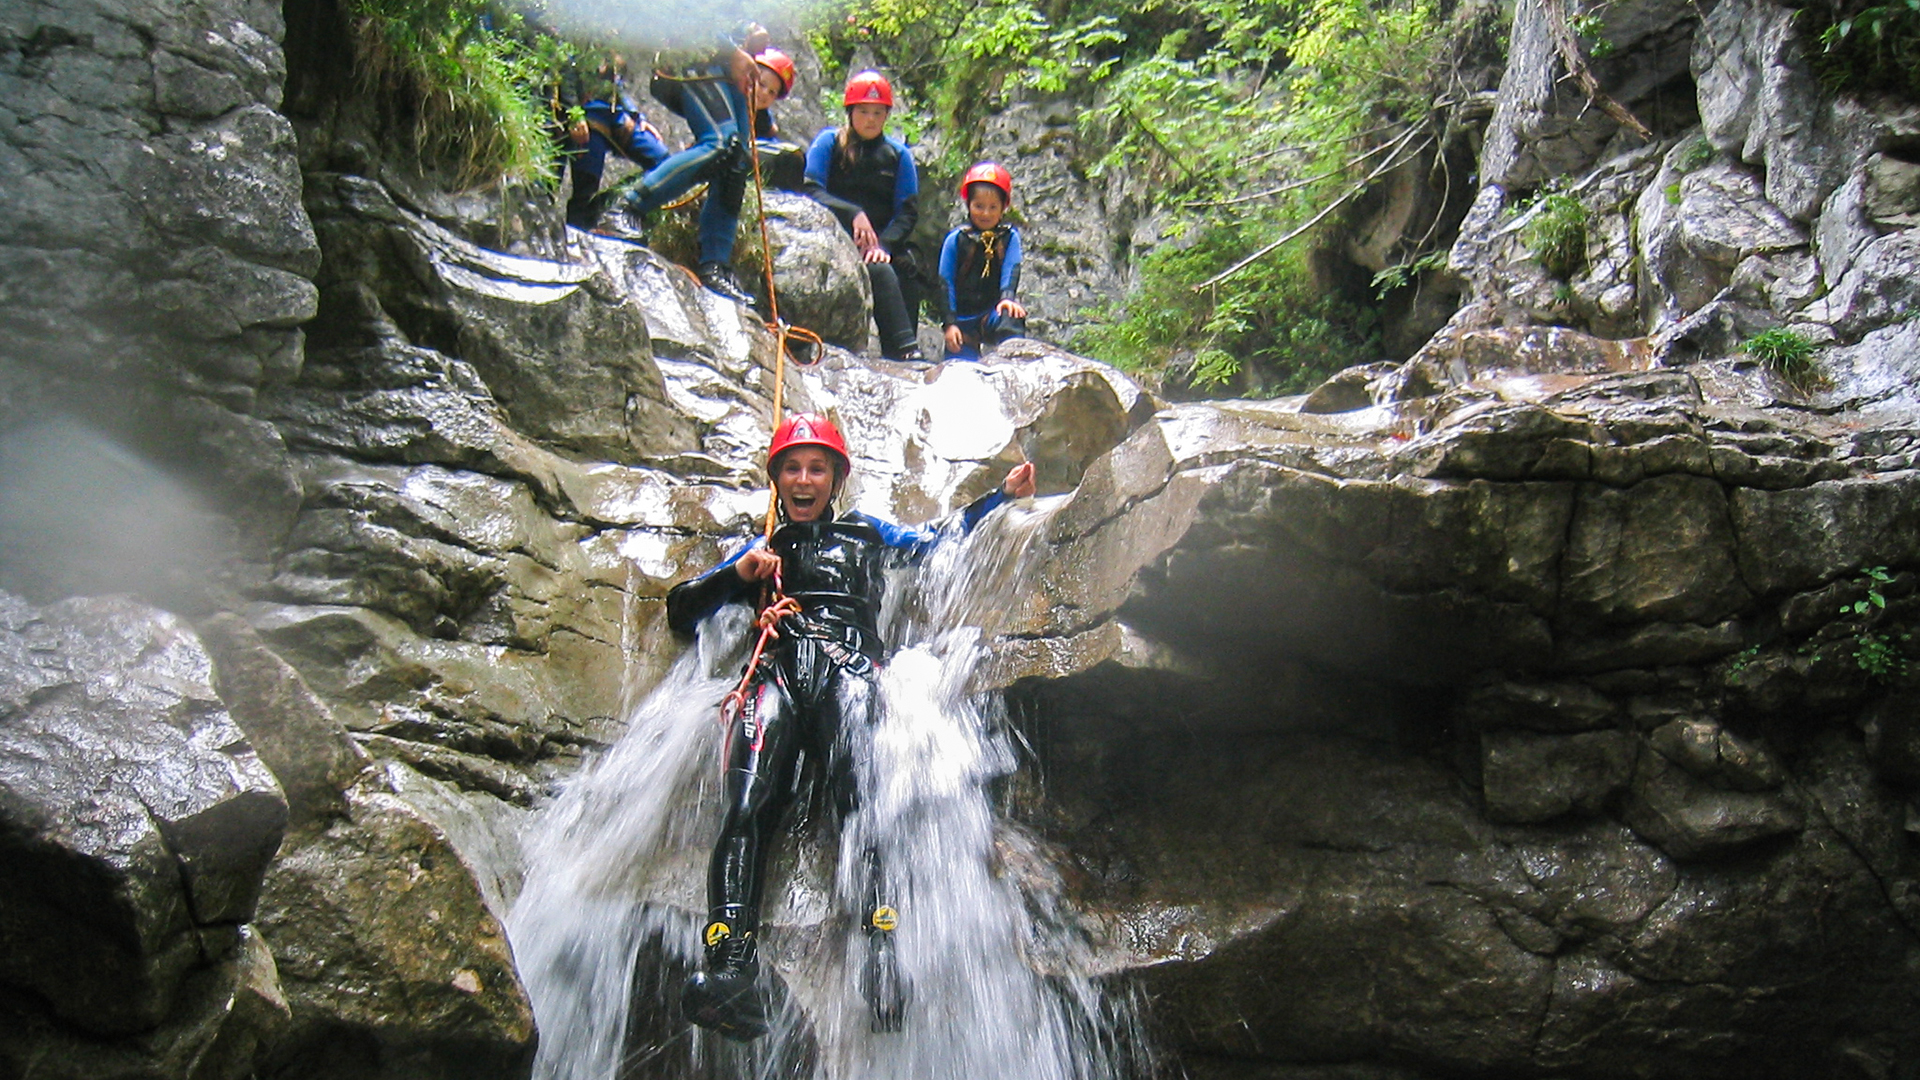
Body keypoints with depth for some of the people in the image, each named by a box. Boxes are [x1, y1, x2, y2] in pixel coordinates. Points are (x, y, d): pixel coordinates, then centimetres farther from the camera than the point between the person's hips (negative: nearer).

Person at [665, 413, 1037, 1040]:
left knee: (858, 794, -32)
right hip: (776, 672, 1)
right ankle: (730, 967, -46)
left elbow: (935, 540, 38)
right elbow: (680, 611, 28)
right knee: (747, 808, -29)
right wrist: (738, 575, 11)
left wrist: (1003, 493, 35)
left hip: (848, 666, -1)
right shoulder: (760, 551, 34)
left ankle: (881, 955, -48)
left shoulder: (864, 534, 34)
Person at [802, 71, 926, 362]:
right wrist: (852, 213, -20)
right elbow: (809, 191, -5)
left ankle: (896, 356, -30)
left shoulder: (898, 153, 12)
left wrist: (885, 244, -15)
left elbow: (908, 211, 4)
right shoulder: (829, 142, 6)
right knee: (879, 272, -32)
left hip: (883, 242, 3)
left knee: (908, 270, -28)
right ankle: (907, 350, -38)